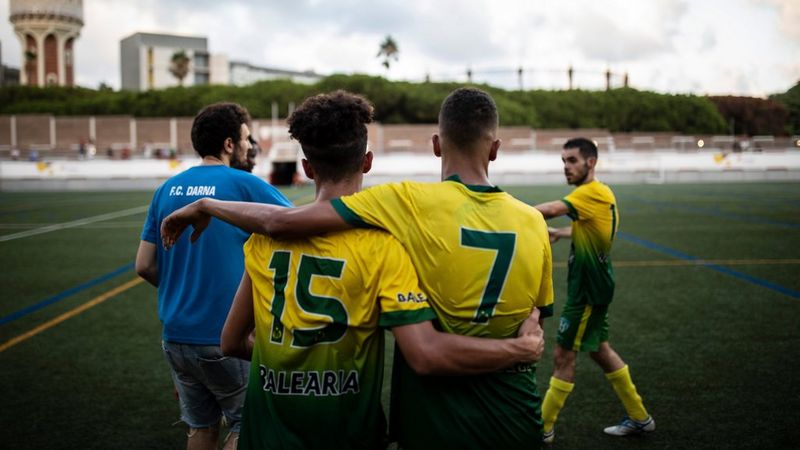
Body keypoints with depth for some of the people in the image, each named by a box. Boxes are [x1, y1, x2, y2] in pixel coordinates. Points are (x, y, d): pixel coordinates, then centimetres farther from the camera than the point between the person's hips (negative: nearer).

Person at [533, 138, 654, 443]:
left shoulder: (594, 192, -21)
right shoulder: (597, 194, 10)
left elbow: (550, 210, -38)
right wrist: (559, 233, 20)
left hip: (589, 290, -10)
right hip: (590, 287, 10)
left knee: (563, 357, -2)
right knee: (599, 350, 20)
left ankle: (542, 429, 10)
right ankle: (640, 418, 32)